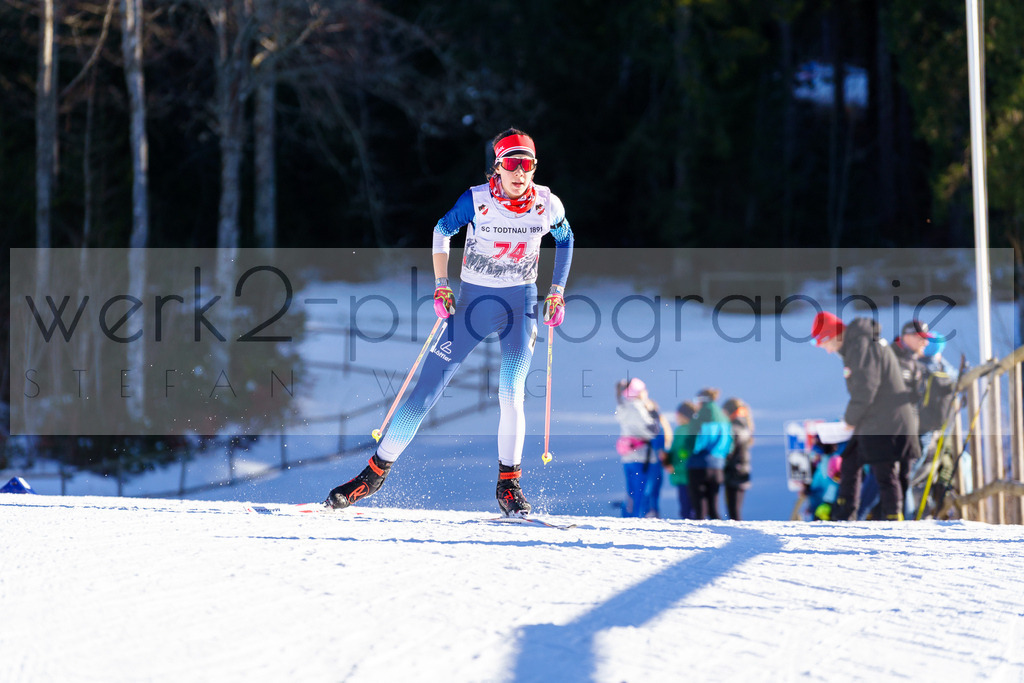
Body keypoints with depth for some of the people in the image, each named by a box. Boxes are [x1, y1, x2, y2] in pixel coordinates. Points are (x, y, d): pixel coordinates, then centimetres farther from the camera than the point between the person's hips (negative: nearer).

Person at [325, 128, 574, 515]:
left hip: (521, 304, 1)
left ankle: (508, 483, -1)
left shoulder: (547, 205, -8)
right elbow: (442, 231, 4)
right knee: (428, 387, -4)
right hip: (472, 300, 0)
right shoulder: (476, 201, -13)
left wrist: (557, 292, 6)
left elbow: (565, 239, 13)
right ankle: (376, 471, 6)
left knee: (511, 393, -17)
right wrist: (441, 286, -3)